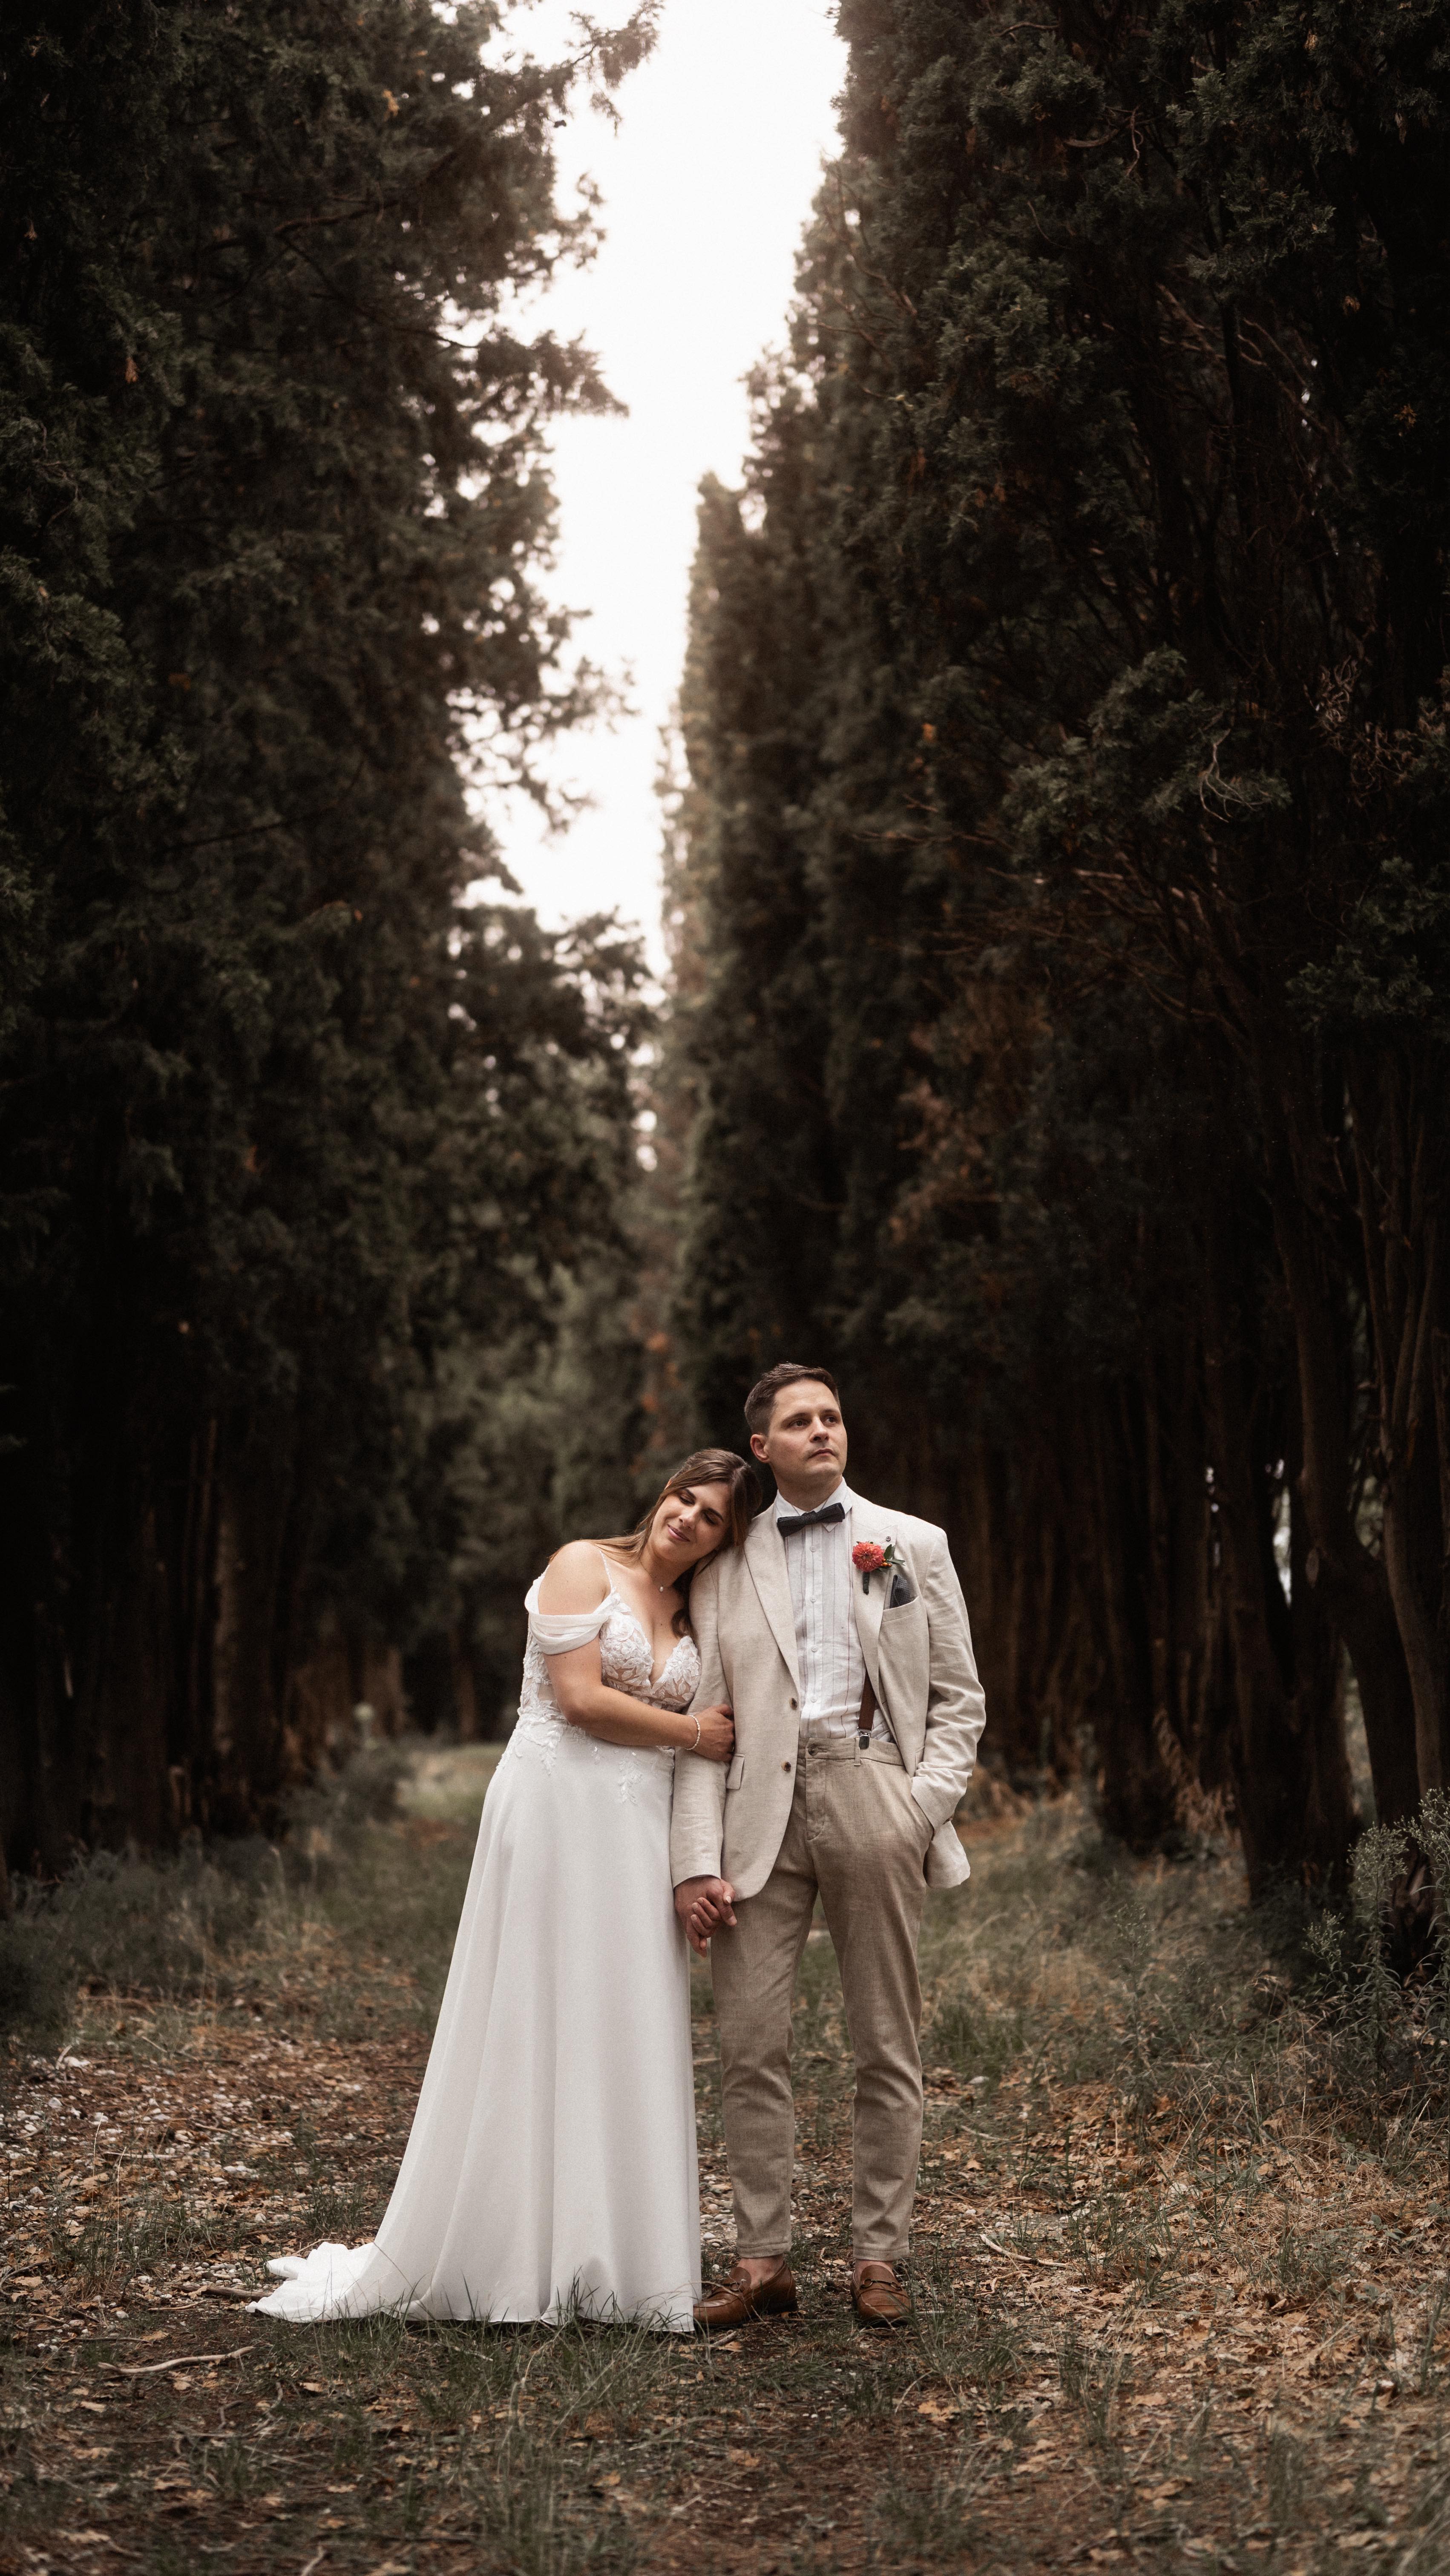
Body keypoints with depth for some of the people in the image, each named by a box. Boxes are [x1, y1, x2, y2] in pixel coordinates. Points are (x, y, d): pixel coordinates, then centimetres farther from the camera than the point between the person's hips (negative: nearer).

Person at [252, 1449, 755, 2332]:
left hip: (641, 1831, 6)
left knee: (628, 2035, 5)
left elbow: (718, 1739, 16)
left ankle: (617, 2259, 10)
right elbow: (579, 1699, -11)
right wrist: (687, 1732, -1)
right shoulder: (584, 1565, -1)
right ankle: (511, 2256, 5)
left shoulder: (698, 1612, 17)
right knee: (538, 2028, -2)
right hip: (558, 1810, -6)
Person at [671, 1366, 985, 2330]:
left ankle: (878, 2258, 13)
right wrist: (698, 1860, -3)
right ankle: (763, 2260, 7)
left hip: (874, 1794, 0)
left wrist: (926, 1805, -4)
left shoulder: (913, 1545, 12)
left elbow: (959, 1698, 12)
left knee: (888, 2044, 3)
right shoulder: (727, 1567, 13)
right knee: (750, 2044, -2)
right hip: (762, 1809, 1)